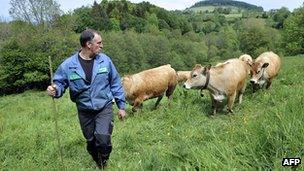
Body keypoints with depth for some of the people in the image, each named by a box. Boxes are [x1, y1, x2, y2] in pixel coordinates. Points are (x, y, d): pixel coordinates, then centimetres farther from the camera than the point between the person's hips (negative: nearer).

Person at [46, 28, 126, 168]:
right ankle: (99, 165, 45)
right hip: (84, 111, 1)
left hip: (104, 108, -1)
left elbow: (116, 84, 0)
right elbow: (60, 84, 0)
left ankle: (104, 164, 13)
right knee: (91, 142, 16)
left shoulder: (105, 60, -7)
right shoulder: (68, 65, -12)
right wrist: (55, 90, -25)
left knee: (103, 139, -18)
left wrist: (121, 106, 2)